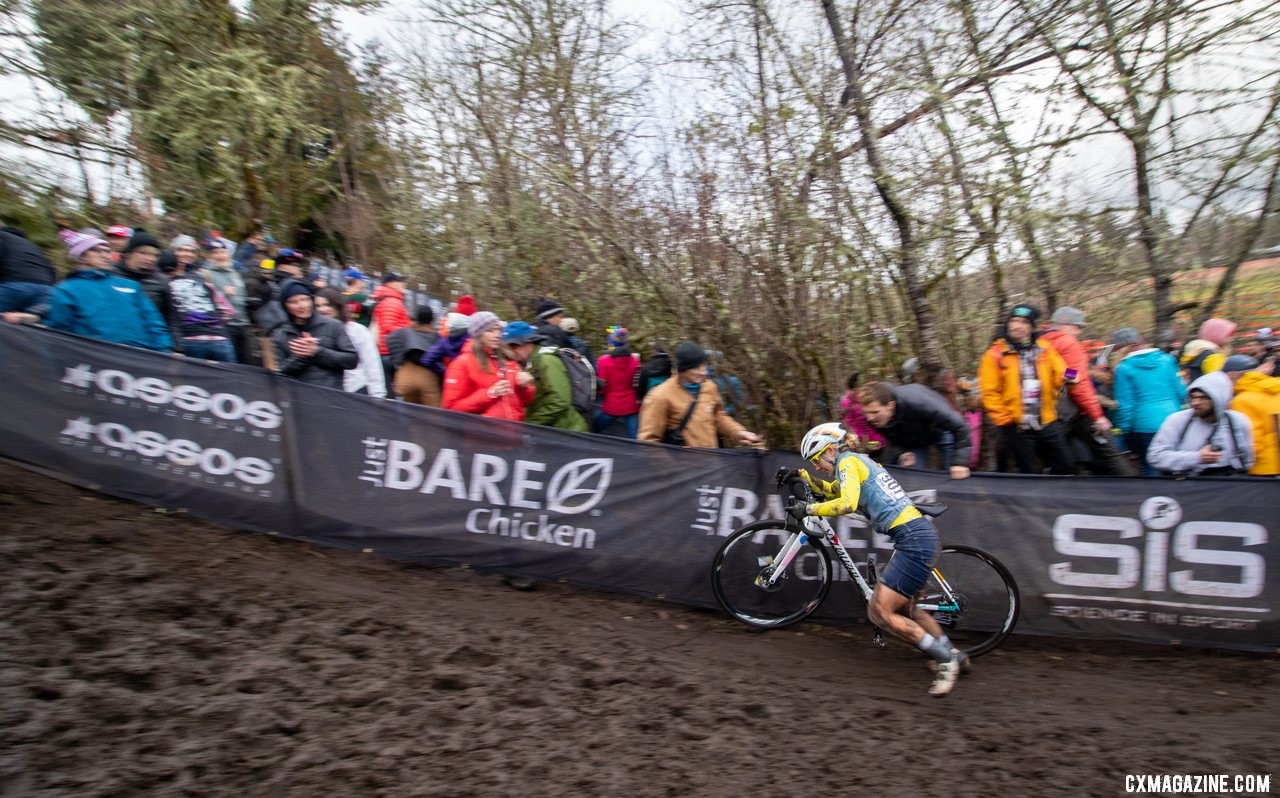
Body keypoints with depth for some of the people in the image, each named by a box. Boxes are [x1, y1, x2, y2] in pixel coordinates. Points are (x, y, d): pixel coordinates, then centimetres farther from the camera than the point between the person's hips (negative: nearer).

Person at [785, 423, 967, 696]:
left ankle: (946, 659, 2)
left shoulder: (848, 460, -6)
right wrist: (802, 475, 34)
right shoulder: (861, 461, 23)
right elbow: (832, 491, 42)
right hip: (919, 533, 10)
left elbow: (846, 503, -25)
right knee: (904, 608, 23)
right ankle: (954, 656, 32)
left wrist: (808, 509, -17)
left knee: (880, 614, -7)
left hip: (913, 539, -10)